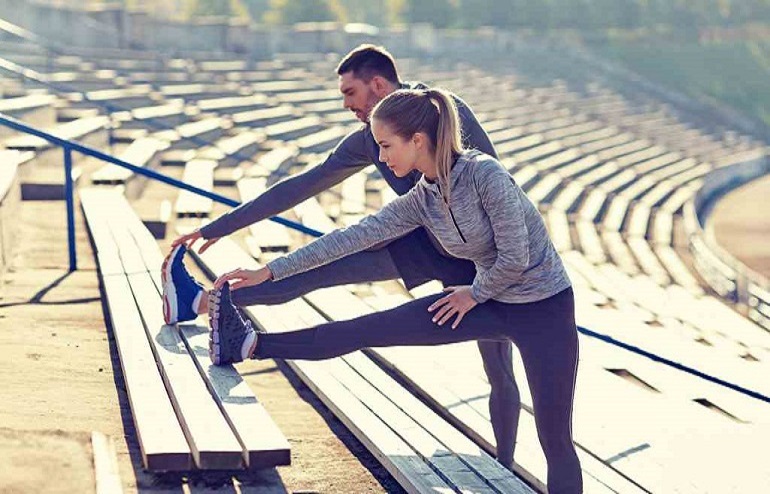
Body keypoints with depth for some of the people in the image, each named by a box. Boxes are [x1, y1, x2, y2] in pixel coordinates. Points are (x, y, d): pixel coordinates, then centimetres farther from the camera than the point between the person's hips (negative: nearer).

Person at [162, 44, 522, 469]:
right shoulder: (368, 140, 0)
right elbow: (298, 188, 3)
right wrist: (217, 228, 3)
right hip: (431, 243, 5)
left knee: (500, 375, -2)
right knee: (327, 262, -10)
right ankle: (203, 301, -13)